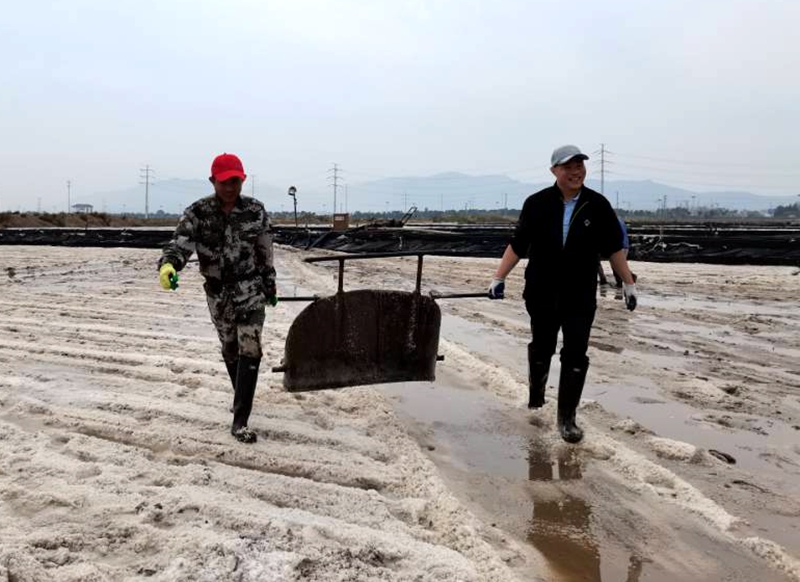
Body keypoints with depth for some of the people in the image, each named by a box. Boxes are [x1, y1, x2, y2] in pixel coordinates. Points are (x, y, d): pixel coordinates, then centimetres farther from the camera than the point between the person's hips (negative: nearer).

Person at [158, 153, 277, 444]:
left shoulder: (255, 210, -7)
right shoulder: (197, 213, -10)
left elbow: (266, 252, 3)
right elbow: (180, 243, -24)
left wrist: (270, 285, 11)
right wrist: (168, 265, -45)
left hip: (250, 288, -1)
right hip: (218, 292, 1)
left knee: (250, 349, -12)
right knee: (230, 350, 17)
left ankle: (239, 420, -9)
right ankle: (243, 397, 42)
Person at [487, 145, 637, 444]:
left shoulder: (598, 205, -3)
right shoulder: (537, 203, -5)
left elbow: (614, 248, 4)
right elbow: (517, 244, -1)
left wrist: (629, 284, 3)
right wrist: (498, 278, -8)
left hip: (580, 297, 0)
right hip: (542, 294, 0)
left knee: (576, 357, -1)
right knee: (541, 349, 17)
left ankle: (567, 419, 9)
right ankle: (536, 391, 46)